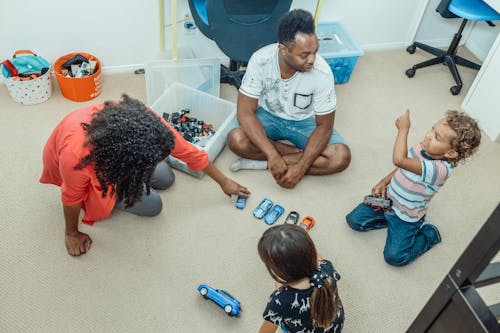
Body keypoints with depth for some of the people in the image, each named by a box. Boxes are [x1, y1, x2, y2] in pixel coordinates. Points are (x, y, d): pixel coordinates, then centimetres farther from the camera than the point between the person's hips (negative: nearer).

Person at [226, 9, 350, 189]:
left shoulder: (322, 72, -28)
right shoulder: (260, 60, -28)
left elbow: (324, 125, -19)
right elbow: (245, 112, -25)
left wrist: (300, 168, -29)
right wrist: (273, 155, -35)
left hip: (305, 121, 0)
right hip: (269, 116, 0)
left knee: (341, 157, -24)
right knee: (236, 140, -30)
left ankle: (261, 163, -19)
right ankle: (299, 153, -10)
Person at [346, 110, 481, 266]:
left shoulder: (441, 169, -36)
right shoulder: (422, 147, -12)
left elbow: (399, 160, -46)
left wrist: (403, 128, -36)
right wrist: (383, 183, -4)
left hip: (407, 216, -6)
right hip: (388, 199, 6)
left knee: (394, 256, -11)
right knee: (354, 220, -3)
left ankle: (429, 233, 12)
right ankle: (389, 218, 15)